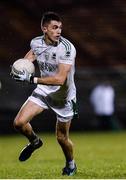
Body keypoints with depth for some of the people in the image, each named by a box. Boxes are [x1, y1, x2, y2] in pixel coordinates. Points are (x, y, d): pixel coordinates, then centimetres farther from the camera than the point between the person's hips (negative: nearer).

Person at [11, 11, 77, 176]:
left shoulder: (67, 48, -27)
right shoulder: (36, 43, -9)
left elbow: (60, 79, -34)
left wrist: (32, 79, -34)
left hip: (64, 96, -4)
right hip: (43, 90, 4)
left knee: (62, 138, 7)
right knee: (19, 122, -12)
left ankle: (71, 165, 38)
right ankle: (34, 142, 21)